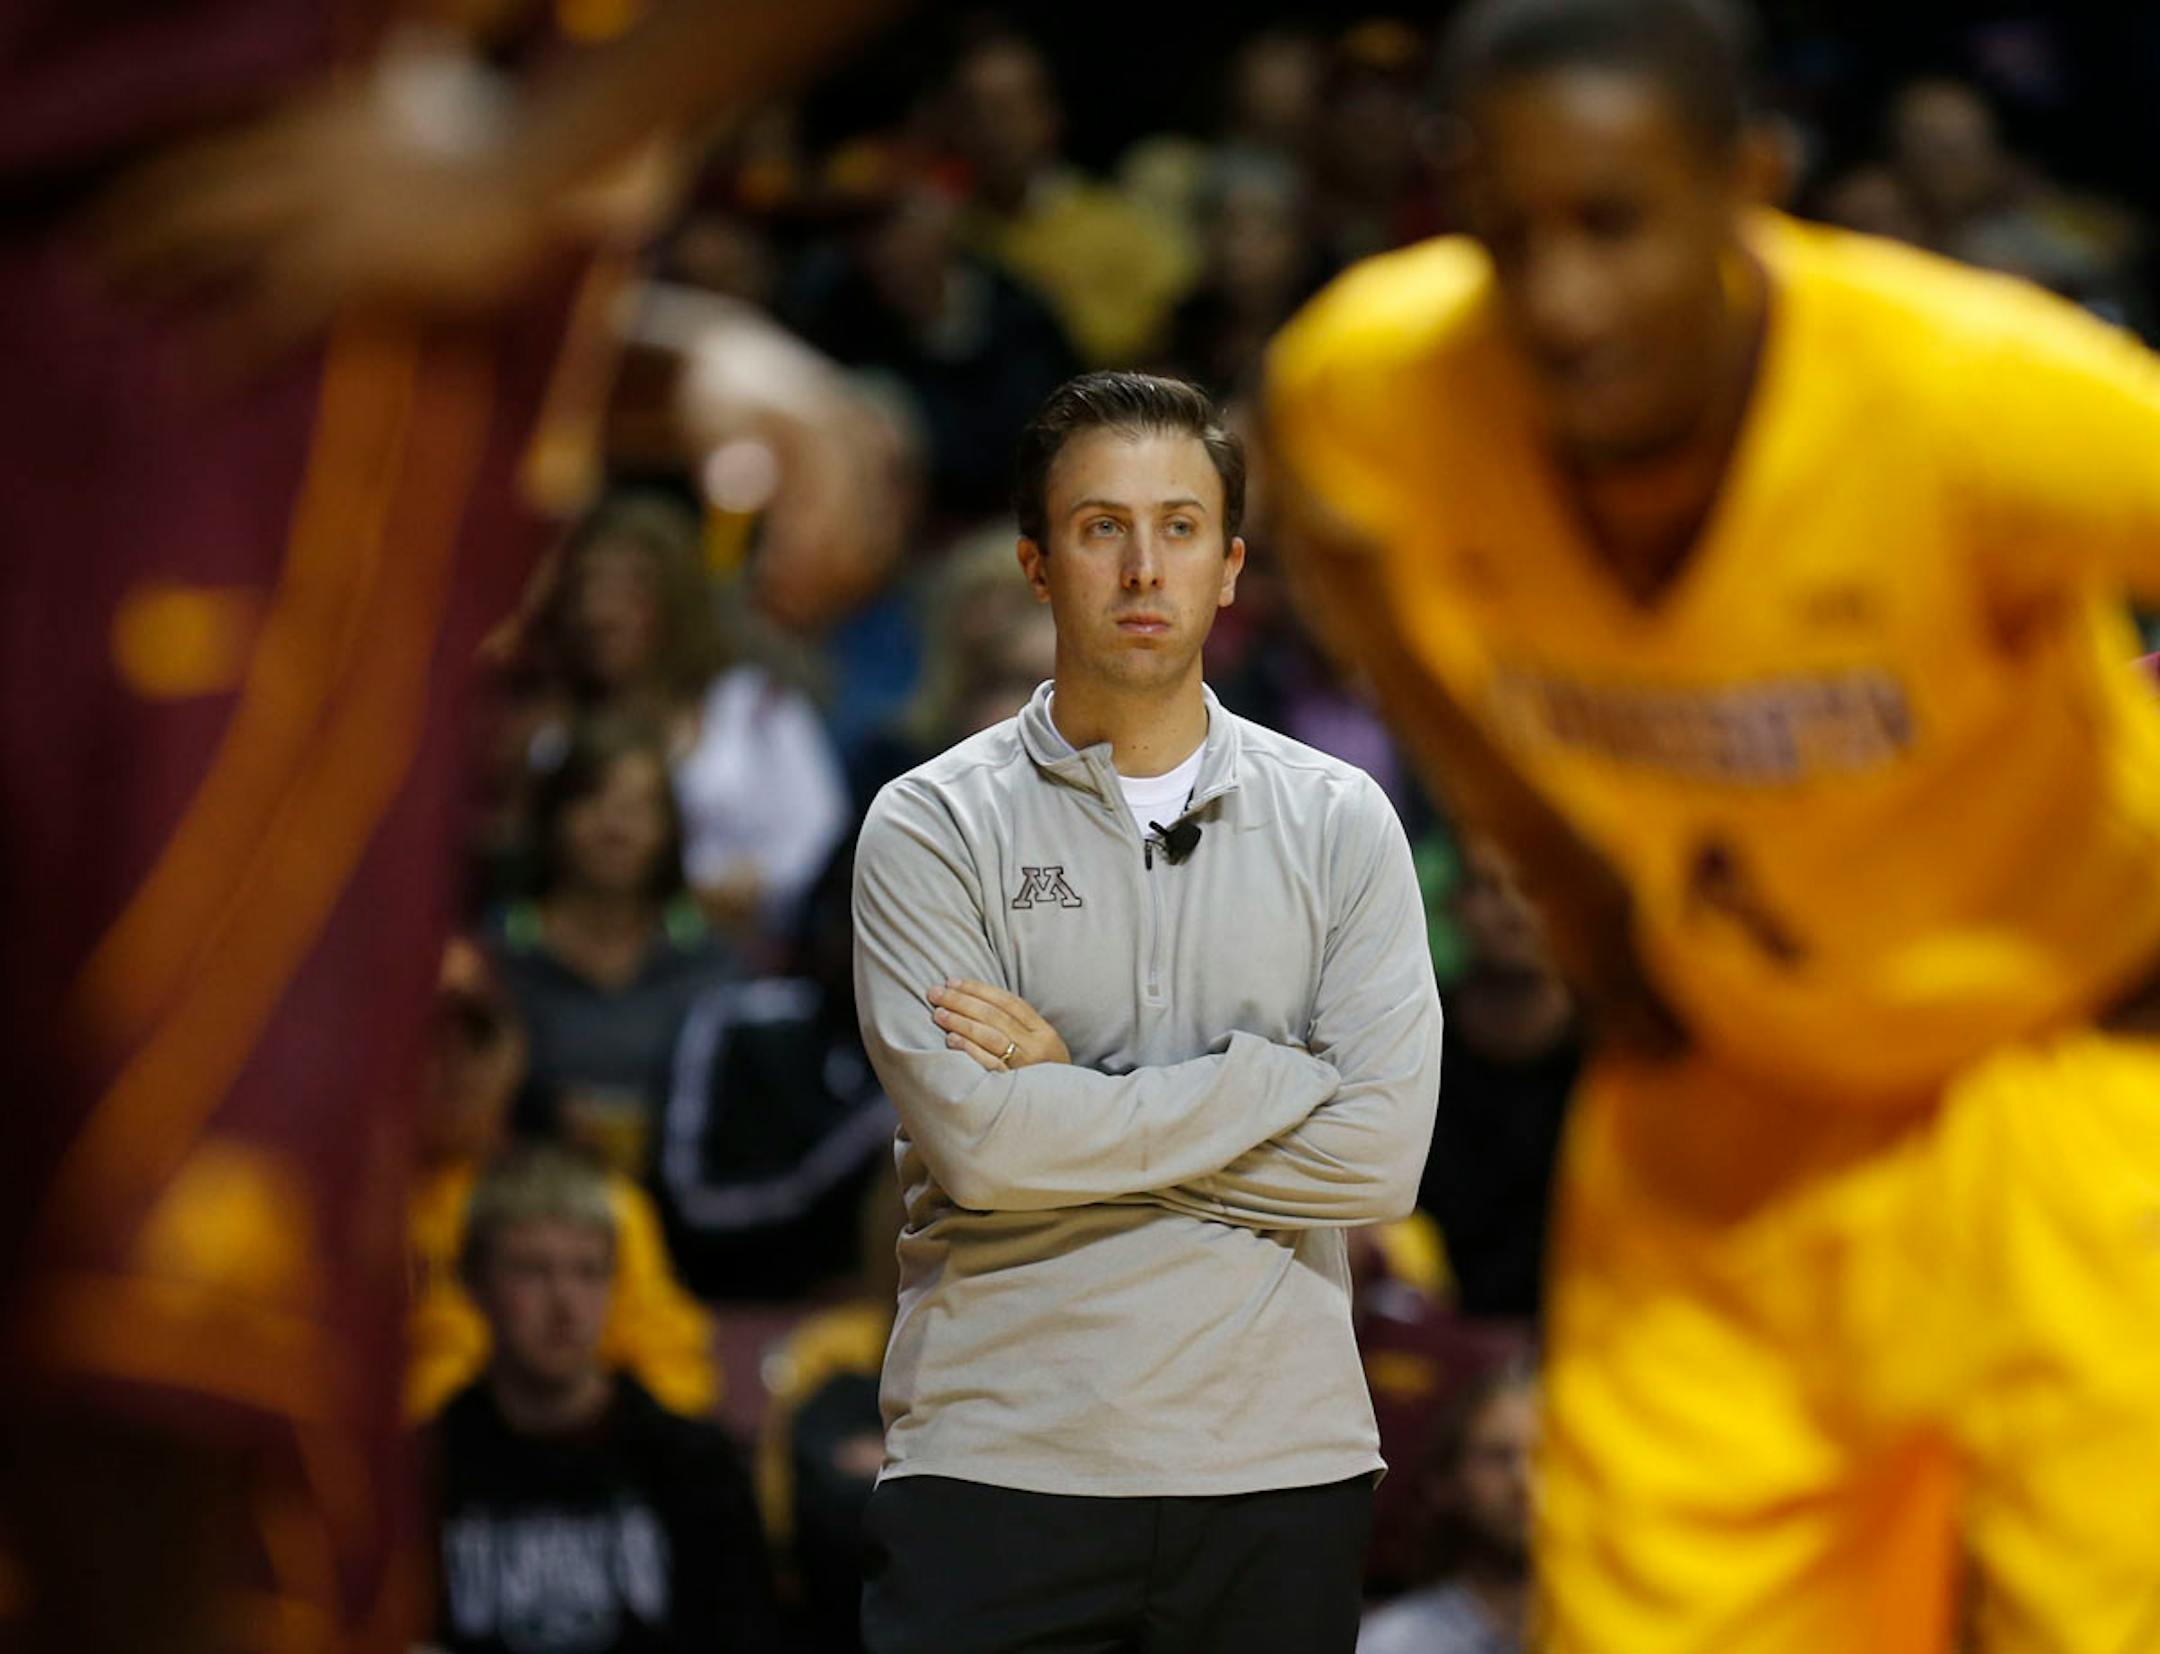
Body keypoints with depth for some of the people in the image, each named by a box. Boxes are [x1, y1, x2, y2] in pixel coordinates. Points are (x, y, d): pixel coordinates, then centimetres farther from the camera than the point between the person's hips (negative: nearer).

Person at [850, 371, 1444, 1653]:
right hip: (1004, 1462, -2)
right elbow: (978, 1144, -12)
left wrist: (1074, 1104, -7)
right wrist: (1272, 1077, -8)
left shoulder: (1340, 823, 7)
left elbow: (1379, 1156, -5)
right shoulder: (933, 826, 1)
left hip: (1279, 1466, 2)